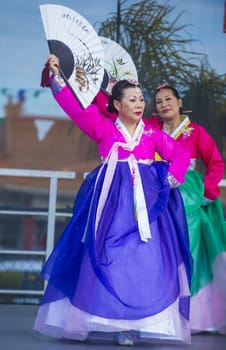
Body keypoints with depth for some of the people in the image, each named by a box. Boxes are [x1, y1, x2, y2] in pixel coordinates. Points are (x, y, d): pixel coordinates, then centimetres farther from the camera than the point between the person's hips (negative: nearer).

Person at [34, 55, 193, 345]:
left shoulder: (152, 134, 10)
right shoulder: (103, 129, 6)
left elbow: (181, 154, 11)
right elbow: (75, 108, 0)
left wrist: (171, 180, -3)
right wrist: (56, 76, -4)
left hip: (145, 203, 1)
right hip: (111, 202, -1)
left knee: (143, 261, -8)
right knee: (103, 258, -4)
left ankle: (129, 324, -7)